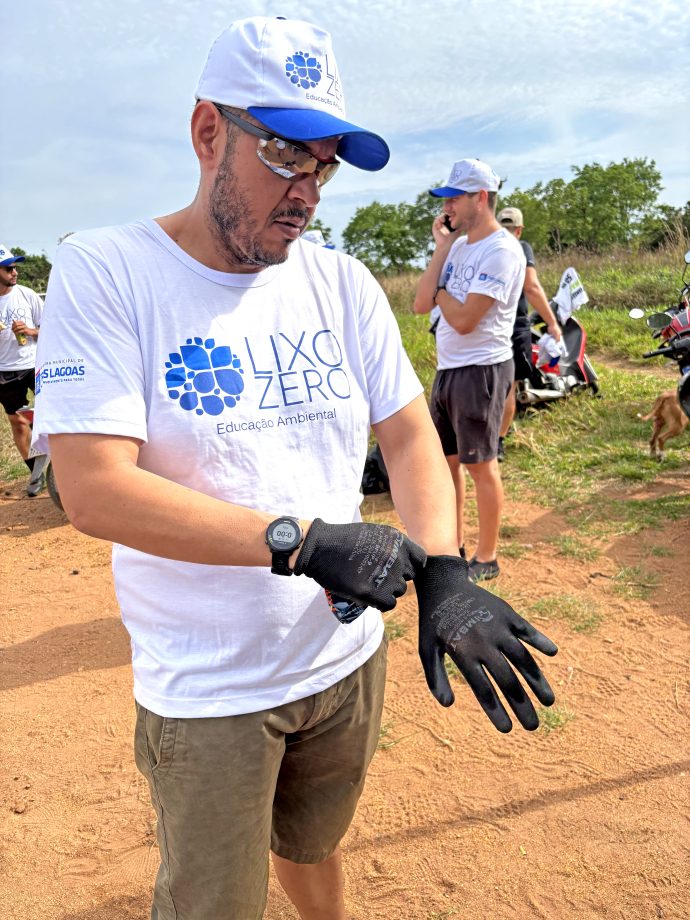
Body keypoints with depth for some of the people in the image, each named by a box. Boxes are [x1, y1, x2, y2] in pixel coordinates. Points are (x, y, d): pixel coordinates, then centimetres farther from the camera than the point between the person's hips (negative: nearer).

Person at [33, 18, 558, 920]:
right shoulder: (104, 272, -13)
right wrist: (300, 540, -29)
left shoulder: (342, 283, 0)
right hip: (207, 693, -4)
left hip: (350, 657, 4)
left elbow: (410, 436, 0)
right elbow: (92, 490, -22)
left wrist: (442, 574, -18)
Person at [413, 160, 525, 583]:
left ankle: (487, 559, 15)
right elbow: (422, 304, 2)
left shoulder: (501, 250, -15)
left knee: (480, 465, 1)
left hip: (480, 370, -9)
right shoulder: (459, 244, 11)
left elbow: (464, 320, -22)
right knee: (446, 458, 16)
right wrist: (441, 249, -1)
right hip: (447, 368, 9)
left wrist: (439, 287, -4)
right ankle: (452, 545, 31)